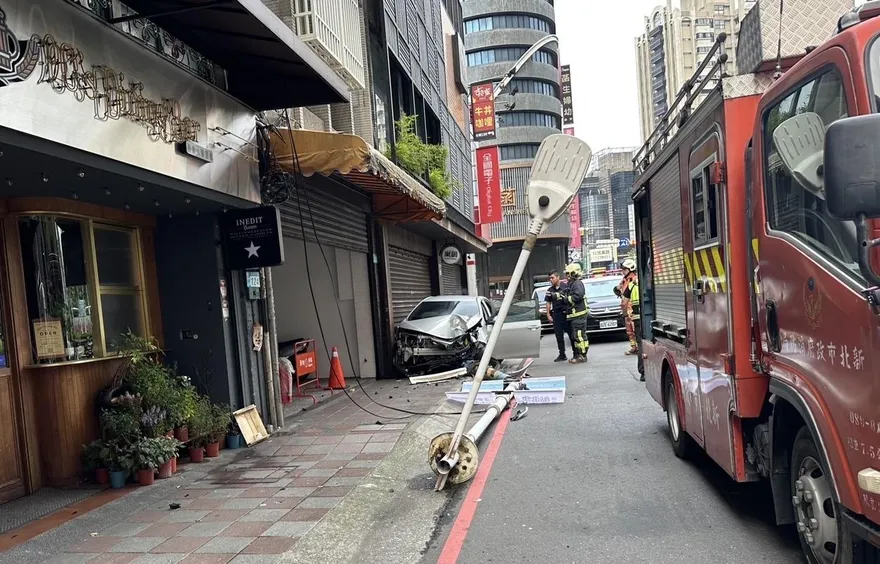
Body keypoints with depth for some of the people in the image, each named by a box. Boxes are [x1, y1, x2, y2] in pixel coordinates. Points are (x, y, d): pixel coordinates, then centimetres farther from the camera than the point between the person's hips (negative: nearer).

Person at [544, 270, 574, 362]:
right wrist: (548, 315, 6)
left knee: (571, 334, 0)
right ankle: (562, 355, 14)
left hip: (566, 314, -4)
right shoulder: (550, 290, 10)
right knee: (559, 336, 7)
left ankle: (576, 353, 9)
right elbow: (548, 303, 13)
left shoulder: (566, 286, -4)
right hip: (556, 315, 5)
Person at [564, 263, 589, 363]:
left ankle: (582, 356, -7)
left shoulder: (577, 283, -11)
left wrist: (567, 298, -12)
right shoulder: (571, 284, 20)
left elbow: (578, 296, -24)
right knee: (576, 336, 13)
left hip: (579, 314, -11)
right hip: (574, 314, 11)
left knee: (579, 336, -10)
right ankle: (577, 355, 20)